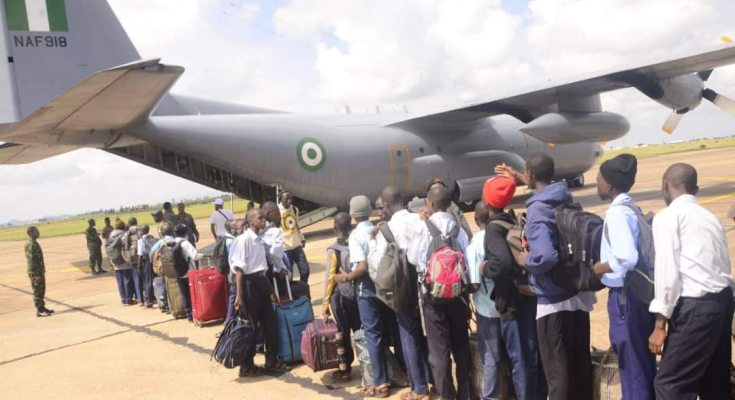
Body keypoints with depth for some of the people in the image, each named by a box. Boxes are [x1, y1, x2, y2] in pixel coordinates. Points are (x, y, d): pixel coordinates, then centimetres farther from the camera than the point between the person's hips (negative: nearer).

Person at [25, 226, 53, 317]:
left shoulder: (34, 243, 12)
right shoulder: (31, 245, -19)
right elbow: (31, 261, -22)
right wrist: (36, 274, -22)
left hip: (40, 272, 10)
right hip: (36, 273, -10)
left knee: (41, 290, 16)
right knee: (37, 291, -3)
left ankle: (42, 308, 24)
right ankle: (39, 311, 3)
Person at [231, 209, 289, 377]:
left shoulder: (259, 240, 12)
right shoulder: (244, 239, -12)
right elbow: (239, 269, -16)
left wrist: (271, 290, 21)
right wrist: (239, 295, -21)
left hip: (261, 282, 8)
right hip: (250, 283, -8)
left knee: (270, 323, 13)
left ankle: (272, 361, 27)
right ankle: (247, 366, 16)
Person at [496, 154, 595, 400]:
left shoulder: (537, 209, -21)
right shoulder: (565, 197, 3)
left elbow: (545, 257, -33)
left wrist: (523, 260, -14)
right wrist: (521, 180, 36)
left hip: (554, 301, -8)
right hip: (577, 293, 8)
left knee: (556, 369, 6)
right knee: (580, 362, 19)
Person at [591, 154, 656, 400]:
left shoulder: (617, 213, -18)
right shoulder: (631, 208, 9)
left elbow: (627, 258, -30)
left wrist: (601, 268, -14)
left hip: (625, 296, -9)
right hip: (640, 292, 9)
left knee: (631, 365, 3)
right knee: (644, 363, 18)